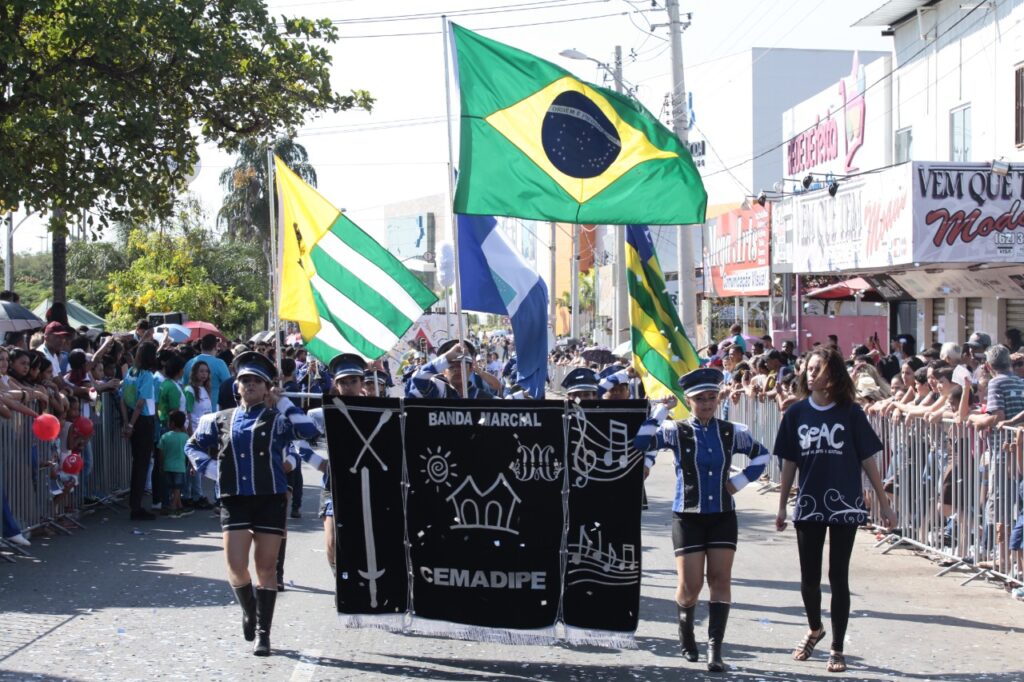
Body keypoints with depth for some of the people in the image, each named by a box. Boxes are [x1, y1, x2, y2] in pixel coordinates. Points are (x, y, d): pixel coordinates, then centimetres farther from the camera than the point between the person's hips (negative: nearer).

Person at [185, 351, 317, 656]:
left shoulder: (277, 419, 2)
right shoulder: (221, 420, 12)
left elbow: (308, 431, -16)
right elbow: (193, 446, 24)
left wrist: (281, 402, -8)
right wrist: (211, 469, 7)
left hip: (270, 499, -2)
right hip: (234, 500, 2)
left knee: (266, 567, 2)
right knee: (236, 567, -7)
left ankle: (263, 633, 11)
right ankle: (249, 610, 24)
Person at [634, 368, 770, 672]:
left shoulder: (732, 433, 3)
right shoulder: (677, 432, -5)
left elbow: (763, 455, 18)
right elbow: (640, 443, -20)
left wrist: (740, 481, 6)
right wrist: (661, 410, -19)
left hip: (723, 516, 2)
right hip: (688, 517, -2)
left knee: (720, 580, -4)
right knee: (690, 584, -1)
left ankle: (715, 648, -3)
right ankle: (686, 629, 30)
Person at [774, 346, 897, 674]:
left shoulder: (850, 413, -5)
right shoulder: (797, 413, 1)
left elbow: (868, 461, -1)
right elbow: (789, 464, 6)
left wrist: (884, 504, -1)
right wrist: (782, 507, 6)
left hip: (844, 506, -2)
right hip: (808, 506, 2)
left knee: (838, 577, 3)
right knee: (809, 576, 11)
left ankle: (837, 648, 14)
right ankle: (814, 629, 38)